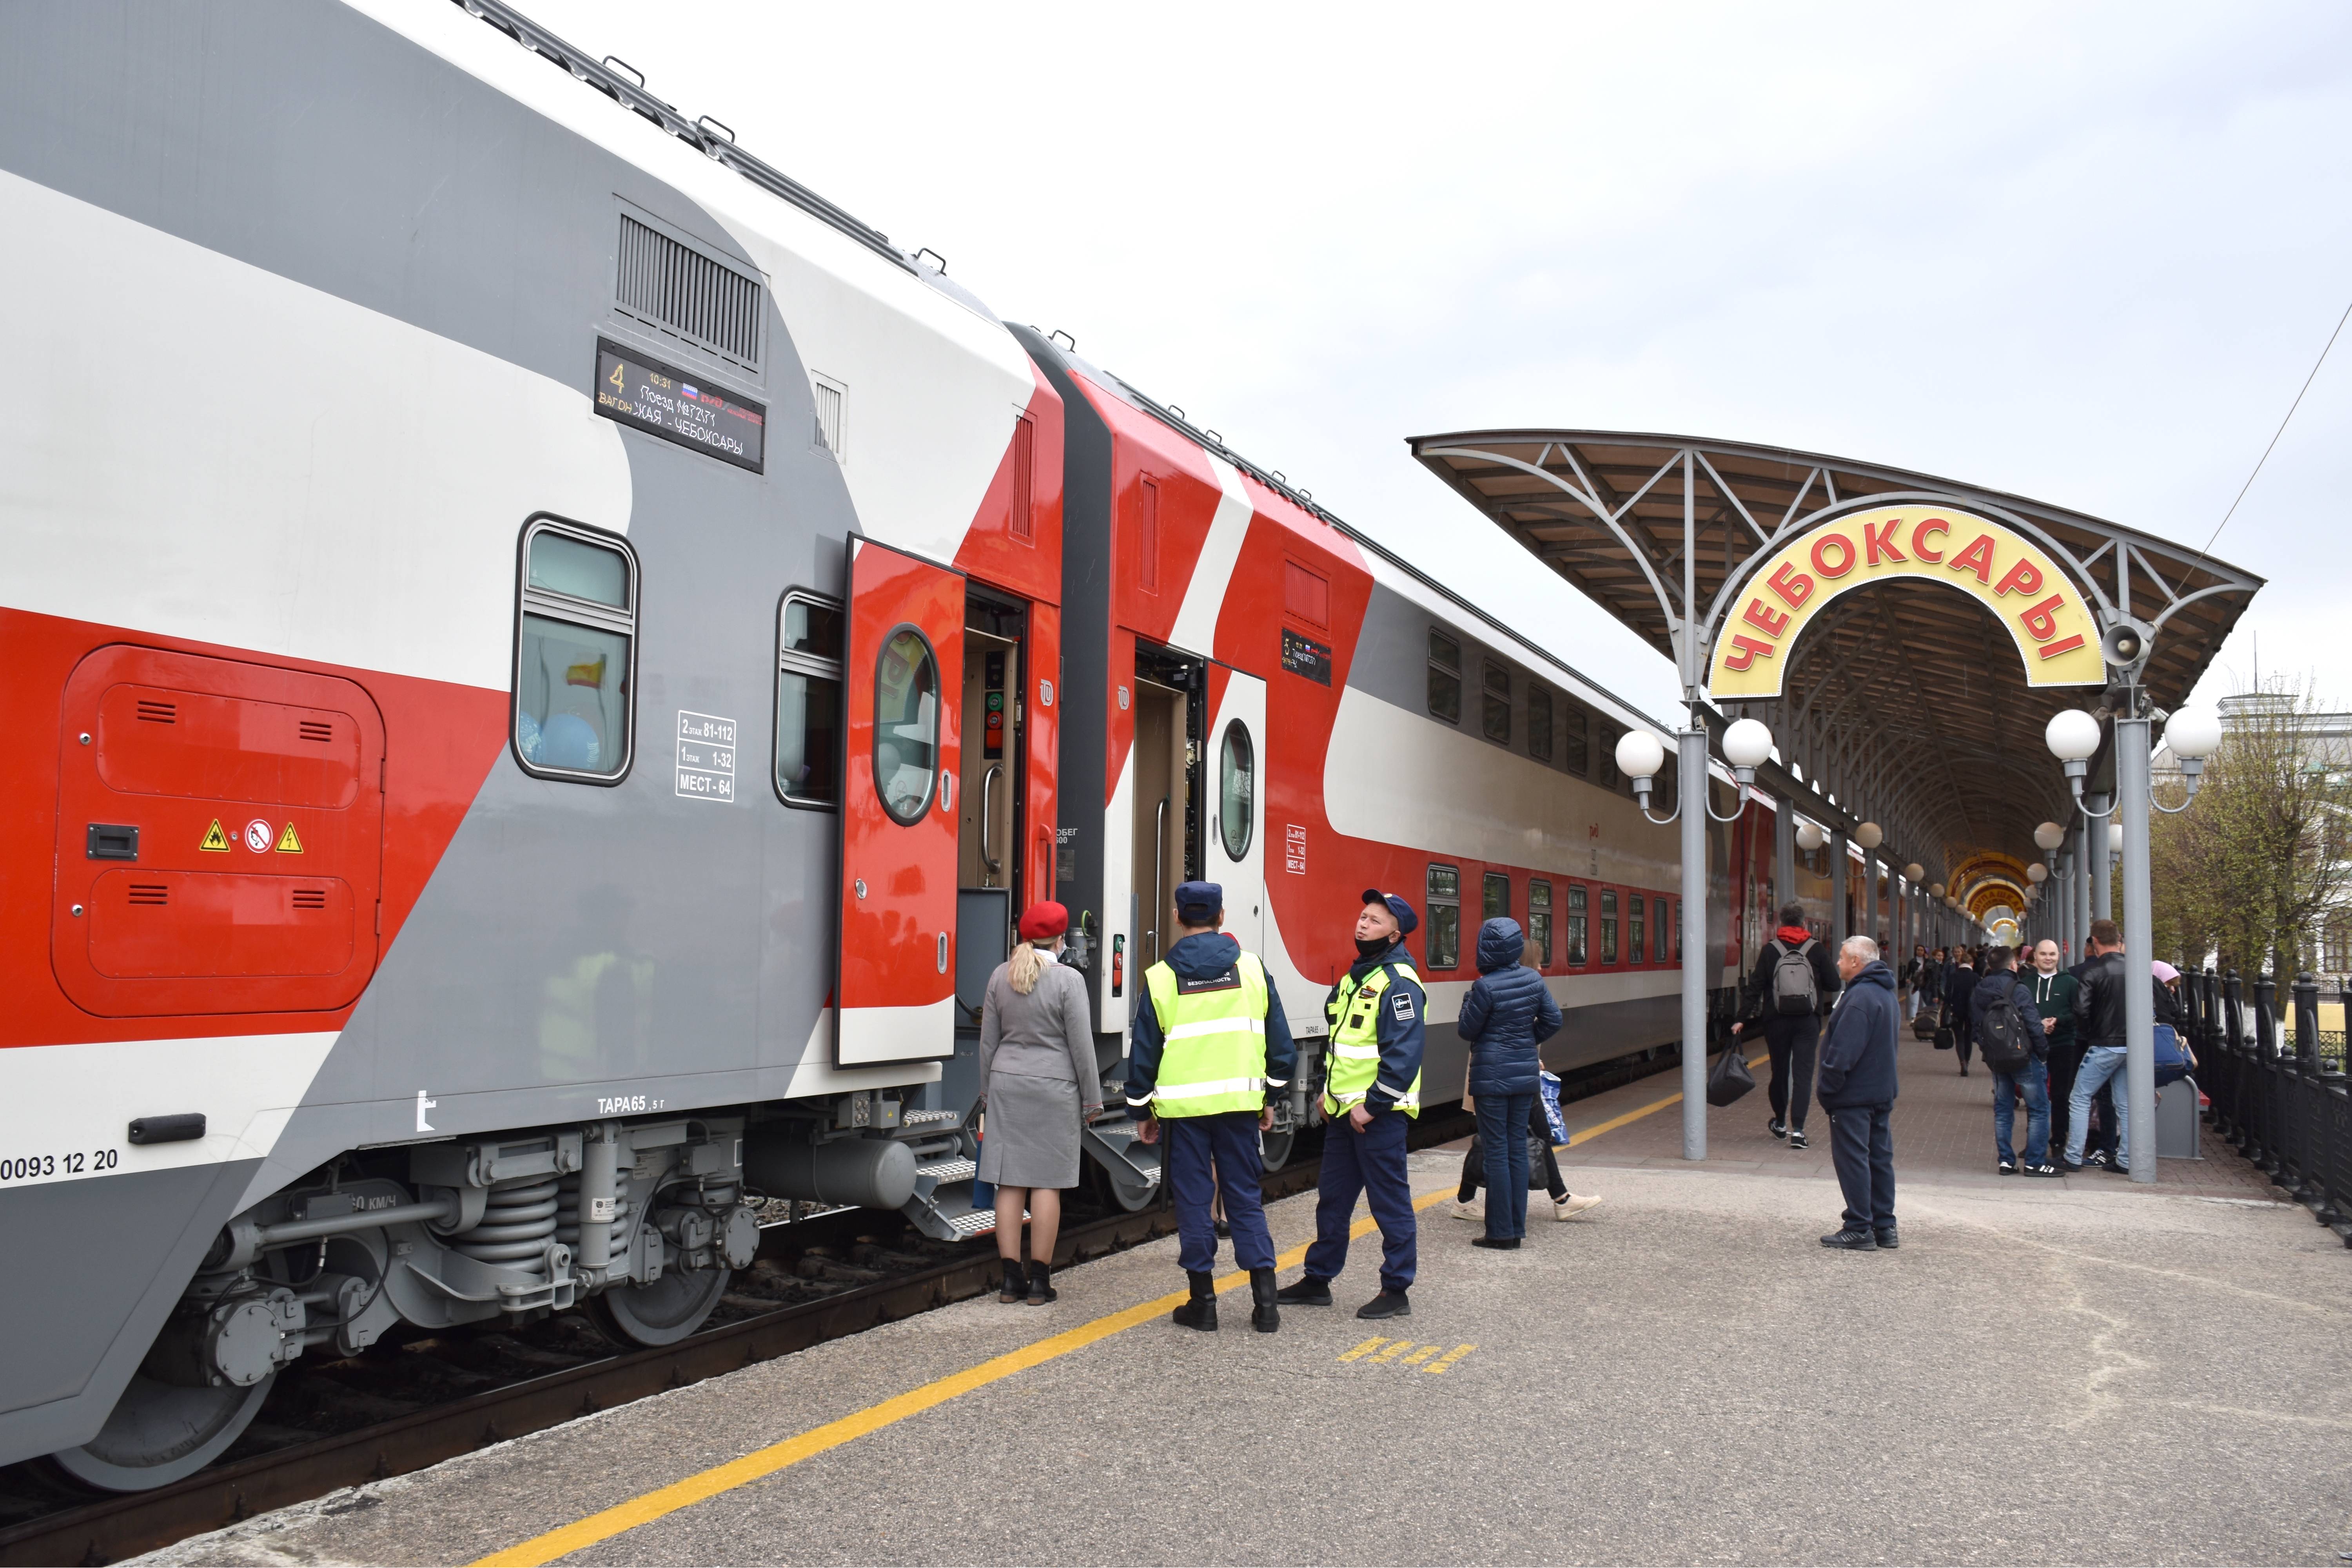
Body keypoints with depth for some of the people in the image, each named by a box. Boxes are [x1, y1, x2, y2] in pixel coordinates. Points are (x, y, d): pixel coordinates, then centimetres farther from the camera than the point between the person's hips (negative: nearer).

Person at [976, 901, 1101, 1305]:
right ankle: (1039, 1280, 6)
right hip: (1053, 1089, -4)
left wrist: (987, 1091, 20)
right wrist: (1091, 1100, 2)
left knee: (1010, 1182, 6)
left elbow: (988, 1041, 10)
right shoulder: (1068, 980, -9)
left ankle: (1011, 1278, 10)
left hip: (1007, 1085, 4)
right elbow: (1081, 1045, -7)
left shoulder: (1001, 976, 5)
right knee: (1047, 1183, 2)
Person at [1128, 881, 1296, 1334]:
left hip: (1184, 1106, -2)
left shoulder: (1161, 978, -2)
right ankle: (1265, 1301, 7)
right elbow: (1279, 1039, 5)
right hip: (1240, 1102, 2)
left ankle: (1203, 1302, 11)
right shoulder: (1251, 969, 2)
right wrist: (1272, 1096, 15)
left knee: (1193, 1199, 7)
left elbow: (1143, 1051, 2)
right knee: (1245, 1196, 9)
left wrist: (1142, 1111, 11)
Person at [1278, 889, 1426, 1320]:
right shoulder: (1355, 976, 14)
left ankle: (1396, 1292, 11)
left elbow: (1404, 1053, -21)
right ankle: (1318, 1280, 27)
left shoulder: (1399, 982, -15)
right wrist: (1327, 1091, 15)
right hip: (1344, 1111, 9)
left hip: (1379, 1114, -9)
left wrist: (1372, 1106, -20)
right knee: (1332, 1197, 16)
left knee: (1390, 1201, 1)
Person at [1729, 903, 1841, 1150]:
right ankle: (1797, 1130, -13)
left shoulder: (1769, 950, -2)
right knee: (1803, 1074, -2)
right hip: (1808, 1021, -1)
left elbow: (1755, 987, -4)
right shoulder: (1817, 950, -2)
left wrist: (1742, 1019, -1)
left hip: (1777, 1021, 1)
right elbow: (1834, 985, -1)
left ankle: (1780, 1124, 31)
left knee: (1779, 1072, 15)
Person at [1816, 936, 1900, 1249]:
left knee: (1852, 1159, -4)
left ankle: (1859, 1229, -1)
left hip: (1854, 1094, -10)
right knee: (1880, 1158, 13)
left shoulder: (1860, 997, -20)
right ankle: (1885, 1227, 18)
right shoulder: (1885, 992, 13)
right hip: (1882, 1092, 10)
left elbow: (1844, 1050, -25)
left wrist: (1828, 1087, -16)